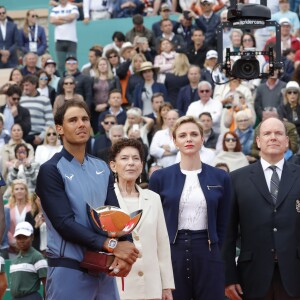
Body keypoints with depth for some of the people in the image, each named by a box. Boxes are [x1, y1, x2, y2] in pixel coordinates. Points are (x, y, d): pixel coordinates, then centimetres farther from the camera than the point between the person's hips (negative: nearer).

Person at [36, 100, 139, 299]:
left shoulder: (103, 169, 12)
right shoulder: (50, 170, -6)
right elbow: (64, 223, -14)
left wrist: (122, 255, -15)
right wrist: (111, 246, -21)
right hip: (69, 270, -5)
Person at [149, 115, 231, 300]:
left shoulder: (220, 178, 5)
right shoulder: (160, 178, 3)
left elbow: (222, 225, 10)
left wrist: (213, 250, 9)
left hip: (207, 253, 1)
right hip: (171, 252, 0)